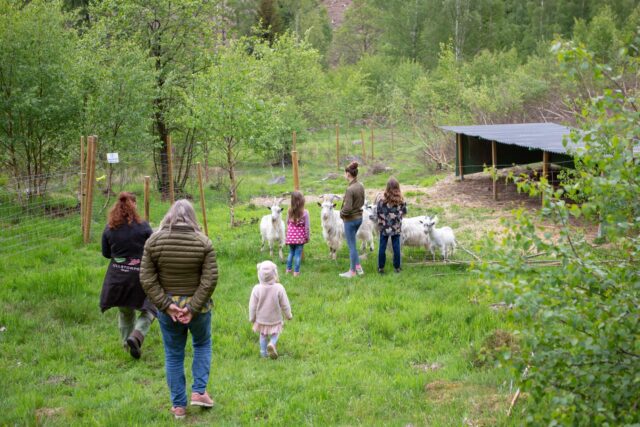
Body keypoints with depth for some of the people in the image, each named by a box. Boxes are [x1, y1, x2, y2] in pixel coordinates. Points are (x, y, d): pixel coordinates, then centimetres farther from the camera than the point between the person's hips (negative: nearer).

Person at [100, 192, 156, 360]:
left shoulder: (109, 229, -3)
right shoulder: (143, 227, -12)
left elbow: (106, 253, 6)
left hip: (117, 276, 4)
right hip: (140, 275, -3)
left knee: (124, 312, 21)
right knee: (149, 310, 10)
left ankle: (127, 343, 28)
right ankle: (136, 336, -12)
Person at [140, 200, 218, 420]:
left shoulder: (154, 241, -7)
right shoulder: (203, 242, -10)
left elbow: (147, 279, -9)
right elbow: (209, 280, -14)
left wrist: (166, 305, -10)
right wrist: (193, 308, -13)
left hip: (167, 309, 1)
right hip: (198, 307, -1)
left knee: (173, 356, 12)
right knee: (202, 345, 25)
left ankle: (178, 405, 18)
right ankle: (199, 391, 19)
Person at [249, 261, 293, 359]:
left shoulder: (257, 289, -21)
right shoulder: (279, 288, -23)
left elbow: (253, 306, -11)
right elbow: (285, 304, -12)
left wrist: (252, 318, 6)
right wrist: (288, 315, 6)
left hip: (261, 319, 1)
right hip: (275, 319, -1)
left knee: (263, 335, 22)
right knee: (275, 334, 17)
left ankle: (263, 352, 26)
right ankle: (272, 344, -11)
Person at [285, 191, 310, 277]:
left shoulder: (290, 211, -3)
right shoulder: (305, 212, -13)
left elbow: (287, 223, 7)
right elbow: (307, 226, -10)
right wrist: (307, 237, 1)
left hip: (291, 235, 4)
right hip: (300, 237, -4)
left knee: (291, 252, 20)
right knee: (298, 254, 4)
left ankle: (288, 269, 26)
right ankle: (296, 271, 7)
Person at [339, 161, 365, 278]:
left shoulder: (350, 189, -24)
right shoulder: (361, 186, 2)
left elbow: (347, 208, -24)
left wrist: (341, 213, -7)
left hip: (350, 220, -8)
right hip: (359, 217, 8)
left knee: (352, 245, 4)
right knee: (352, 244, 22)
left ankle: (352, 271, 15)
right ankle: (358, 267, 26)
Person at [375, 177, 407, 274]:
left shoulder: (382, 200, -15)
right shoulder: (401, 200, -7)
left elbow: (378, 213, -9)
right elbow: (404, 212, 4)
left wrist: (379, 221, 9)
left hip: (384, 227, -2)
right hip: (397, 228, 2)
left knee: (382, 247, 8)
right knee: (396, 247, 10)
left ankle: (381, 267, 13)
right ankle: (397, 267, 16)